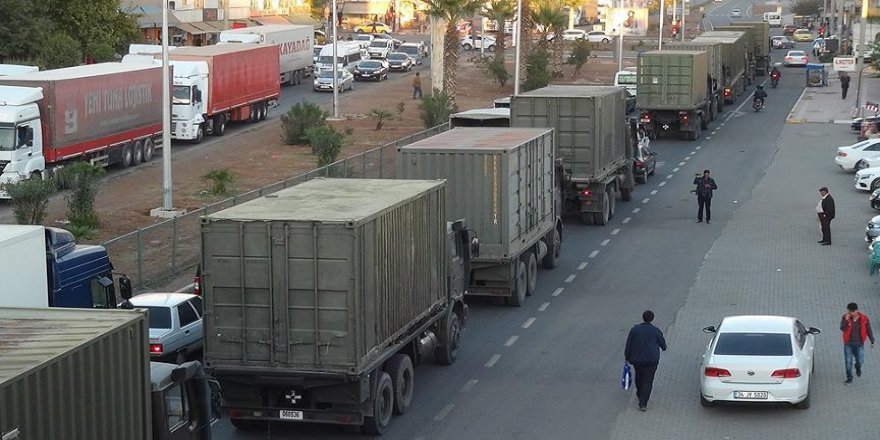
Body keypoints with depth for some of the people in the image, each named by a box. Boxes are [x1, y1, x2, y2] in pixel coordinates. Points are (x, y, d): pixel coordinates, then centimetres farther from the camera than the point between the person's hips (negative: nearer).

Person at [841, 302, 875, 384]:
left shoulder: (864, 318, -10)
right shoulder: (845, 317, -10)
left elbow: (869, 330, 0)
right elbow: (842, 329, -19)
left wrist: (872, 341, 3)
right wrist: (846, 320, -33)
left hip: (859, 344, 0)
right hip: (848, 344, 0)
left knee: (860, 361, 4)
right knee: (848, 362, 1)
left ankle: (858, 368, 40)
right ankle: (849, 378, 14)